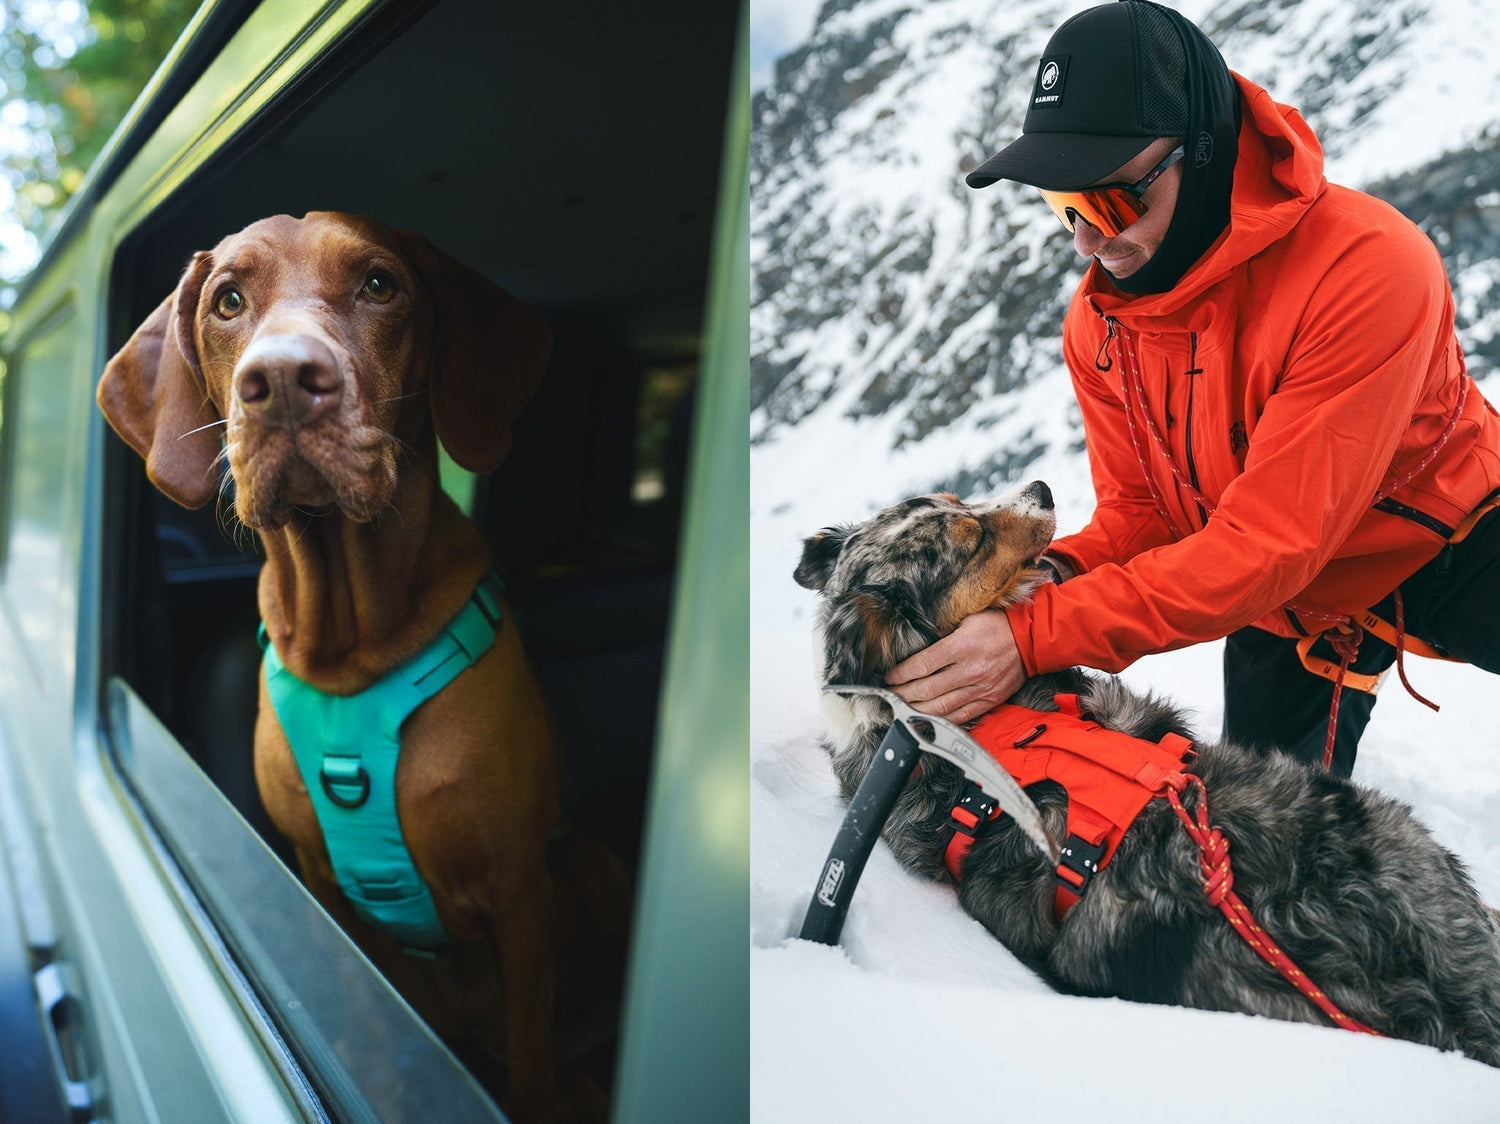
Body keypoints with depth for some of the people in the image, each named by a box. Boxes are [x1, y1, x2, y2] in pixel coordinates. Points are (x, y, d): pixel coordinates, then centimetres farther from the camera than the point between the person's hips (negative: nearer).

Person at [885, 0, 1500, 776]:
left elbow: (1270, 546, -36)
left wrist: (1038, 636, -43)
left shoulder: (1366, 268, -33)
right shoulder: (1096, 326, -13)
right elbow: (1138, 509, -6)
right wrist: (1054, 579, -30)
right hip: (1287, 601, 5)